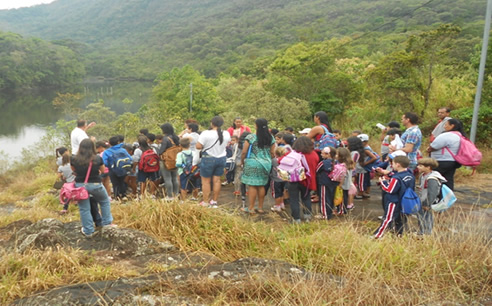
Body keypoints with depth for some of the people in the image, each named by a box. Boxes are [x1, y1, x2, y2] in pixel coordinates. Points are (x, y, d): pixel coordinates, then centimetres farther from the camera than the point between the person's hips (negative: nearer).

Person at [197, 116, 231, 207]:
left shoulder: (206, 133, -17)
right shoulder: (226, 134, -1)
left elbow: (198, 146, -18)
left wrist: (206, 145, 1)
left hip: (208, 159, -5)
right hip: (222, 159, 5)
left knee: (206, 181, 6)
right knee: (217, 180, 12)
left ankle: (205, 202, 11)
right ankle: (214, 201, 20)